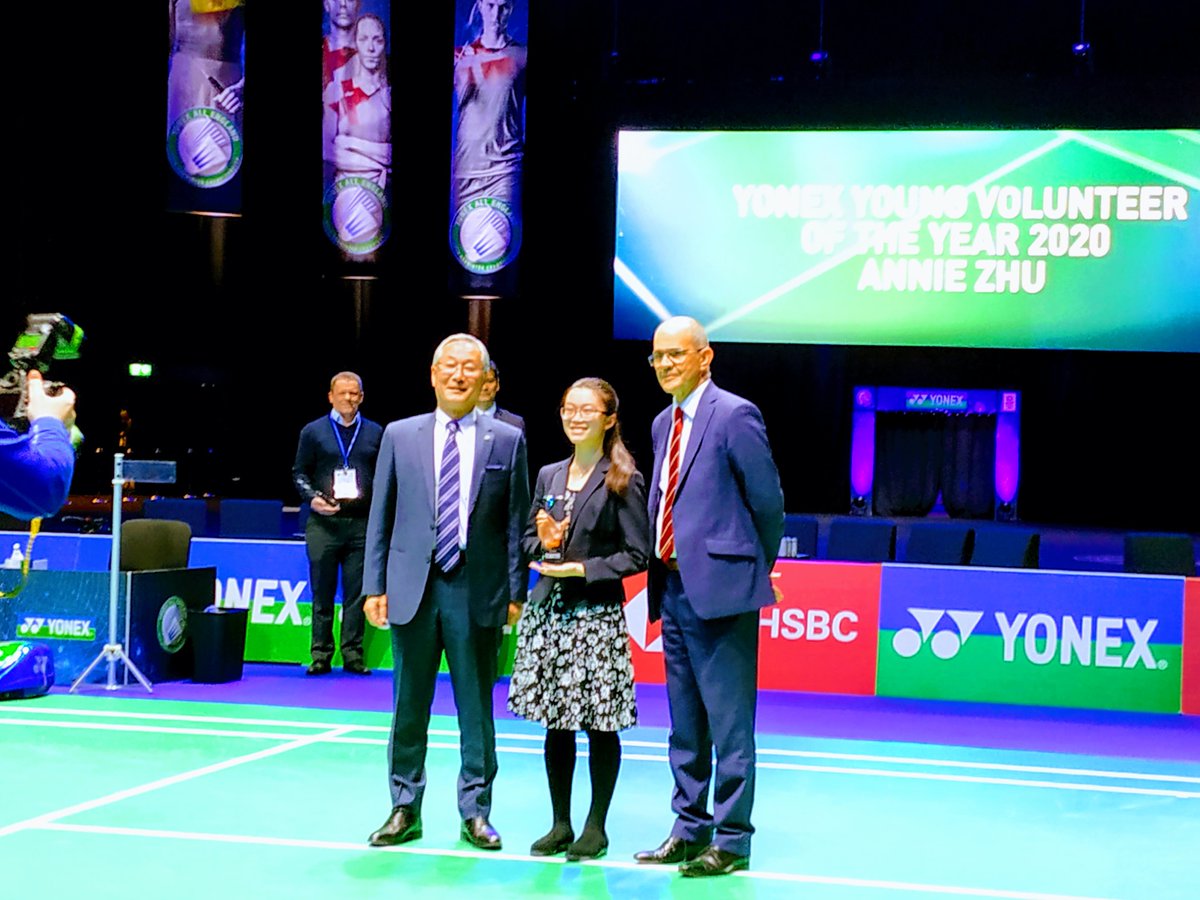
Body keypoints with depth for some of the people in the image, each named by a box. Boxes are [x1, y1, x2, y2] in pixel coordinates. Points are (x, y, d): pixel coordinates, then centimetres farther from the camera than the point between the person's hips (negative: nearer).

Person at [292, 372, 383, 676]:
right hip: (324, 523, -1)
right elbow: (299, 472, 8)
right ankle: (321, 654, 8)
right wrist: (312, 498, -8)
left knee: (357, 591, 1)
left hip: (362, 523, 1)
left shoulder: (375, 433, 12)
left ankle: (352, 653, 6)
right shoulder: (313, 432, 8)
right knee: (322, 592, 2)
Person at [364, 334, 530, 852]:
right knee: (409, 705, 8)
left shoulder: (507, 441, 4)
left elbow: (516, 522, 3)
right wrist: (374, 586, 3)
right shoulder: (400, 436, 7)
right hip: (413, 589, 1)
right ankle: (405, 809, 19)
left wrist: (516, 592, -2)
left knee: (476, 707, 6)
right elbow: (381, 517, 8)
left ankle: (475, 812, 17)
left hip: (477, 592, -1)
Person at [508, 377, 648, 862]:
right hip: (548, 612, 5)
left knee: (599, 723, 1)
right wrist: (545, 544, -3)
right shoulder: (549, 476, 12)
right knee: (555, 723, 9)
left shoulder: (623, 480, -5)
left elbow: (636, 554, -8)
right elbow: (529, 540, 19)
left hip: (596, 615, -5)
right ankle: (560, 824, 19)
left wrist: (582, 568, -15)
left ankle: (596, 826, 12)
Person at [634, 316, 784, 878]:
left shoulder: (734, 416, -10)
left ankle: (732, 840, 5)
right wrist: (661, 575, 13)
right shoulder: (664, 423, 15)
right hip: (674, 587, 9)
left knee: (729, 724, -2)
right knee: (684, 724, 16)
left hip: (720, 588, -8)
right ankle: (690, 828, 26)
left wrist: (758, 568, 2)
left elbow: (767, 501, -7)